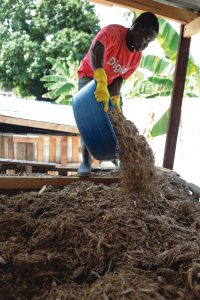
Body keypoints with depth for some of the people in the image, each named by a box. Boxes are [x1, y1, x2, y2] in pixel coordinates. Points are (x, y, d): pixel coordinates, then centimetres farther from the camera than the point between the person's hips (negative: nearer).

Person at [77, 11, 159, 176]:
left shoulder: (137, 57, -10)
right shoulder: (112, 32, -29)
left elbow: (118, 80, -11)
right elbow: (95, 51, -49)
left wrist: (115, 101, -29)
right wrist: (101, 83, -63)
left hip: (110, 83, 6)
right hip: (90, 76, -6)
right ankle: (86, 161, -22)